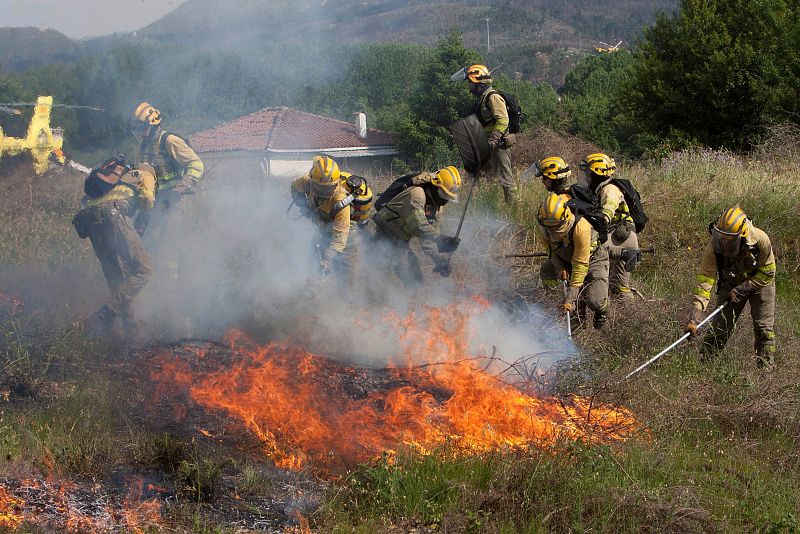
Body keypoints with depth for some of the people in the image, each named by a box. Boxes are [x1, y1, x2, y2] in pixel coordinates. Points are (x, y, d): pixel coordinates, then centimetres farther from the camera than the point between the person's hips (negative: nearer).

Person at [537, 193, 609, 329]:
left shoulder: (581, 227, -39)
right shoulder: (545, 226, -21)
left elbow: (580, 266, -35)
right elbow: (551, 249, 0)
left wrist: (570, 298, -36)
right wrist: (559, 267, -22)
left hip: (593, 258, -7)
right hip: (567, 259, 7)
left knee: (595, 302, -25)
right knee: (546, 271, -18)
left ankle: (601, 312, 17)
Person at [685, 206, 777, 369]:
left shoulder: (760, 240, -34)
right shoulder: (714, 247, -32)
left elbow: (767, 273, -19)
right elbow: (704, 282, -35)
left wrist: (740, 290, -26)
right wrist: (694, 318, -44)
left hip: (760, 282, -1)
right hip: (730, 284, 1)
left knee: (764, 328, -7)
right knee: (719, 327, -2)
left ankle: (766, 369, 5)